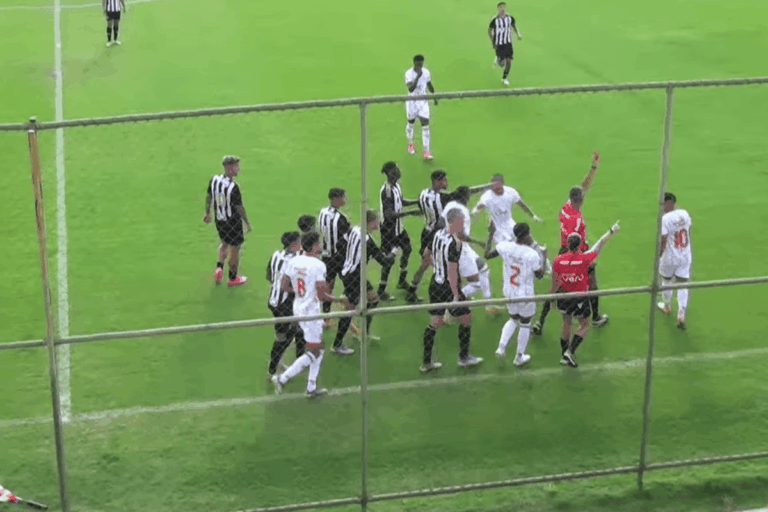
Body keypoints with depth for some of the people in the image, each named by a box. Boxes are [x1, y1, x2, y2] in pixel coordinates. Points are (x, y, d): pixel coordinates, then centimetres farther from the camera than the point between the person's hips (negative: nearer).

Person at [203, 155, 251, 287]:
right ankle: (233, 278, 24)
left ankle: (219, 268, 11)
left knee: (225, 244, 28)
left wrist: (207, 213, 22)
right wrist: (247, 223, -7)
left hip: (219, 220, 6)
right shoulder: (234, 187, -27)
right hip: (233, 221, -6)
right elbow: (240, 208, -20)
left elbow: (208, 197, 7)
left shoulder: (214, 179, -7)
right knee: (235, 249, 11)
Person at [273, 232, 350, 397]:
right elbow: (321, 295, -21)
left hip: (298, 308, 8)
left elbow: (285, 287, 6)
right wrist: (339, 300, -6)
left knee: (318, 349, 19)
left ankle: (311, 388, 24)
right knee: (313, 353, 3)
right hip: (311, 311, -8)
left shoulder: (294, 261, 1)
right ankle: (282, 379, 0)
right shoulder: (318, 265, -20)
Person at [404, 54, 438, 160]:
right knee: (411, 122, 15)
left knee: (425, 124, -7)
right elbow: (410, 89, -32)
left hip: (423, 101, 2)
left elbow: (429, 85, 15)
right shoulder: (409, 73, -18)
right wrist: (418, 77, -39)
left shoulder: (426, 72, -4)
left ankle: (426, 151, -8)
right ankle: (410, 144, 41)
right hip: (412, 101, -2)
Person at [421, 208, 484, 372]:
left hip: (435, 283, 8)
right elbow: (452, 271, -23)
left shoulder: (438, 234, 3)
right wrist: (456, 296, -19)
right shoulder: (453, 242, -23)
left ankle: (426, 362, 16)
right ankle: (464, 357, 22)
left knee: (434, 322, 13)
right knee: (466, 318, 11)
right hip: (448, 287, -8)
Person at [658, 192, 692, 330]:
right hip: (686, 256, 5)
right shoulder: (684, 214, -2)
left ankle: (667, 306, 41)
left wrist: (657, 258, -7)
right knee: (682, 285, 9)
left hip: (670, 258, -5)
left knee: (666, 282, 20)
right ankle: (682, 314, -1)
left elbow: (663, 242, -20)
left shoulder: (665, 219, -21)